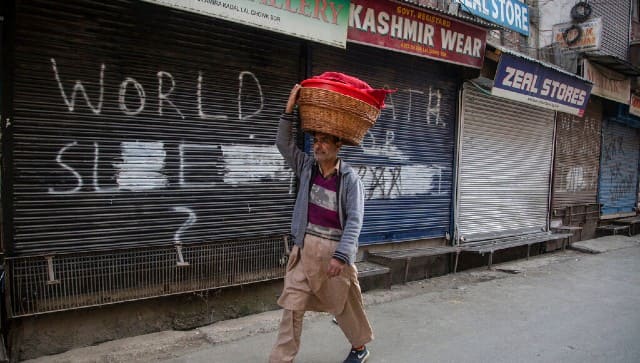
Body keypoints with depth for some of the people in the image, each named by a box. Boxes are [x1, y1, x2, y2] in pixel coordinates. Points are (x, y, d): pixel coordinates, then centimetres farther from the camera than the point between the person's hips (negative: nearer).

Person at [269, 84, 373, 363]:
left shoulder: (350, 178, -10)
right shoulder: (306, 167, 3)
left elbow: (354, 220, -14)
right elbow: (283, 143, -3)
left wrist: (340, 256, -22)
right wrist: (290, 108, -12)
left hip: (335, 249, -3)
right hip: (305, 248, 3)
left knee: (345, 304, 14)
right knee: (292, 306, 3)